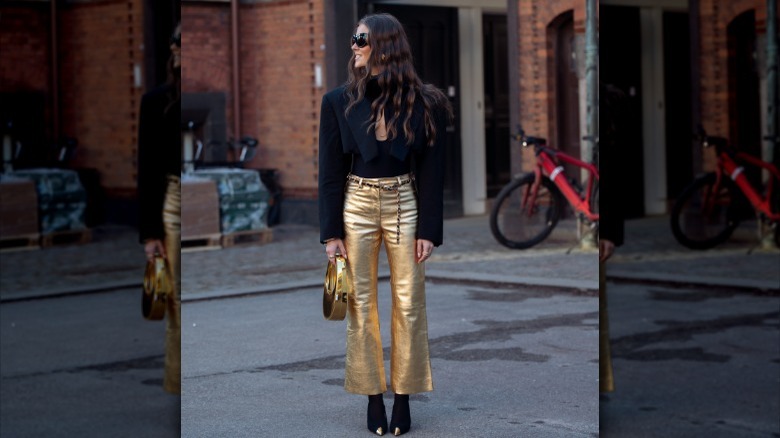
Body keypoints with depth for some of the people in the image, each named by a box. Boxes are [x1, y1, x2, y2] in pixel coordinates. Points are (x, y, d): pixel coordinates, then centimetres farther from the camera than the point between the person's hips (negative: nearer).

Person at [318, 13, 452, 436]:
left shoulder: (422, 103, -3)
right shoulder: (339, 102, -1)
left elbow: (431, 170, -2)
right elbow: (330, 171, 0)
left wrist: (428, 229, -7)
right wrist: (331, 232, -4)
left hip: (404, 205, 0)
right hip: (356, 207, 1)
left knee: (408, 304, 2)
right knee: (362, 305, 3)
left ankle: (403, 395, 12)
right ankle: (372, 394, 12)